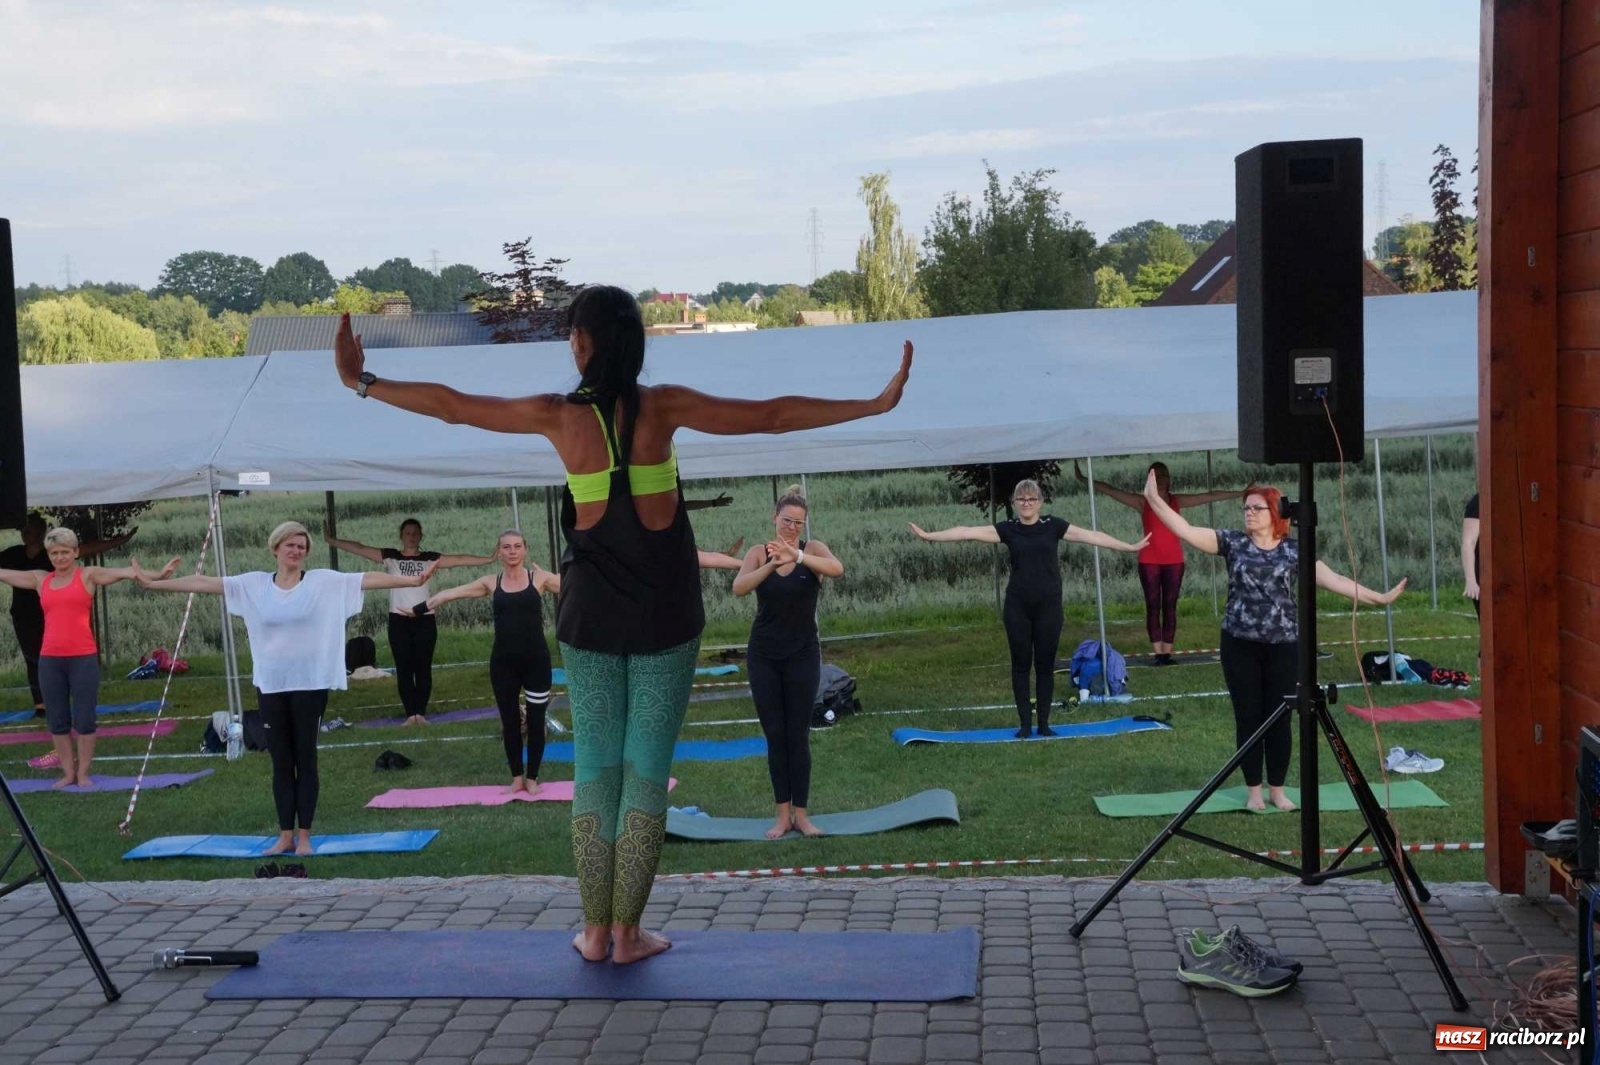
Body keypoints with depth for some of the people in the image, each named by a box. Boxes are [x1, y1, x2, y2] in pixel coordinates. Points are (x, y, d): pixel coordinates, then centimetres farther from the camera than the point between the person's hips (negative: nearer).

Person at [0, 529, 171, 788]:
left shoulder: (88, 575, 2)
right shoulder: (40, 579, 13)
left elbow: (123, 572, -13)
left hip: (83, 658, -4)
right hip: (49, 659, 4)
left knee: (84, 719, 0)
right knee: (57, 720, 7)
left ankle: (83, 773, 11)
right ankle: (68, 772, 16)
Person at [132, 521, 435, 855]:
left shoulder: (325, 581, -1)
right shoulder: (254, 584, 5)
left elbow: (369, 578, -6)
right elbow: (204, 582, 4)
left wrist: (413, 580, -14)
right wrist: (154, 583, 2)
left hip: (310, 684, -2)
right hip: (271, 686, 2)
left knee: (305, 759, 4)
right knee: (281, 762, 8)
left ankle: (304, 836, 10)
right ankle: (285, 835, 16)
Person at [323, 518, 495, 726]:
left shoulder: (430, 559, 5)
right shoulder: (390, 557, 4)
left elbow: (459, 559, 1)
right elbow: (360, 548, 0)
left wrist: (490, 558, -4)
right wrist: (332, 541, -7)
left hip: (424, 621, 0)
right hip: (399, 621, 0)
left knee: (423, 668, 2)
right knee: (404, 670, 1)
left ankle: (421, 713, 7)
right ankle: (410, 714, 4)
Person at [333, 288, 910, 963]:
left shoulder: (559, 416, -7)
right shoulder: (662, 406, -10)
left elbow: (449, 405, 1)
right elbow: (773, 416, -10)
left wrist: (361, 382, 12)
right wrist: (877, 403, -5)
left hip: (592, 612, 1)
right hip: (665, 614, -1)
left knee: (594, 768, 11)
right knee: (648, 769, 5)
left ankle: (595, 930, 14)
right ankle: (628, 932, 8)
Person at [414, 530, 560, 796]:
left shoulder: (540, 578, 0)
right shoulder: (491, 582, 5)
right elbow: (451, 593, 8)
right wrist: (420, 608, 7)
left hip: (536, 659, -2)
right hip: (503, 661, 2)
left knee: (535, 719, 4)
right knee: (510, 720, 8)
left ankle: (532, 778, 17)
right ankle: (517, 777, 20)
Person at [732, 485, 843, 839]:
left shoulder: (812, 549, -5)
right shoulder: (759, 553, -2)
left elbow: (837, 568, -27)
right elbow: (738, 587, -21)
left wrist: (797, 556, -44)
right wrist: (772, 565, -38)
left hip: (802, 655, -1)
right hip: (764, 656, 1)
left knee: (798, 736, 2)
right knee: (774, 735, 5)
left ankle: (801, 813, 8)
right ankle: (782, 813, 9)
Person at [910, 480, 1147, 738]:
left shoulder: (1053, 525, 1)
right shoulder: (1008, 529, 2)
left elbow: (1090, 536, -2)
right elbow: (969, 532, -4)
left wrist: (1130, 547, -6)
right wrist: (928, 536, -9)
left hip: (1048, 606, 0)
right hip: (1017, 607, 0)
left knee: (1045, 664, 5)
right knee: (1021, 664, 5)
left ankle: (1044, 722, 14)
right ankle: (1025, 723, 12)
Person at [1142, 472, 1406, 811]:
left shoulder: (1294, 550, 2)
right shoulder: (1232, 542, 2)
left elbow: (1332, 580, 0)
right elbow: (1186, 531, -5)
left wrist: (1378, 597, -7)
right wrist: (1155, 499, -15)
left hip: (1283, 645, 0)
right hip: (1240, 644, 0)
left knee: (1280, 718, 6)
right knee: (1248, 717, 5)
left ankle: (1277, 789, 19)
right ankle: (1254, 790, 16)